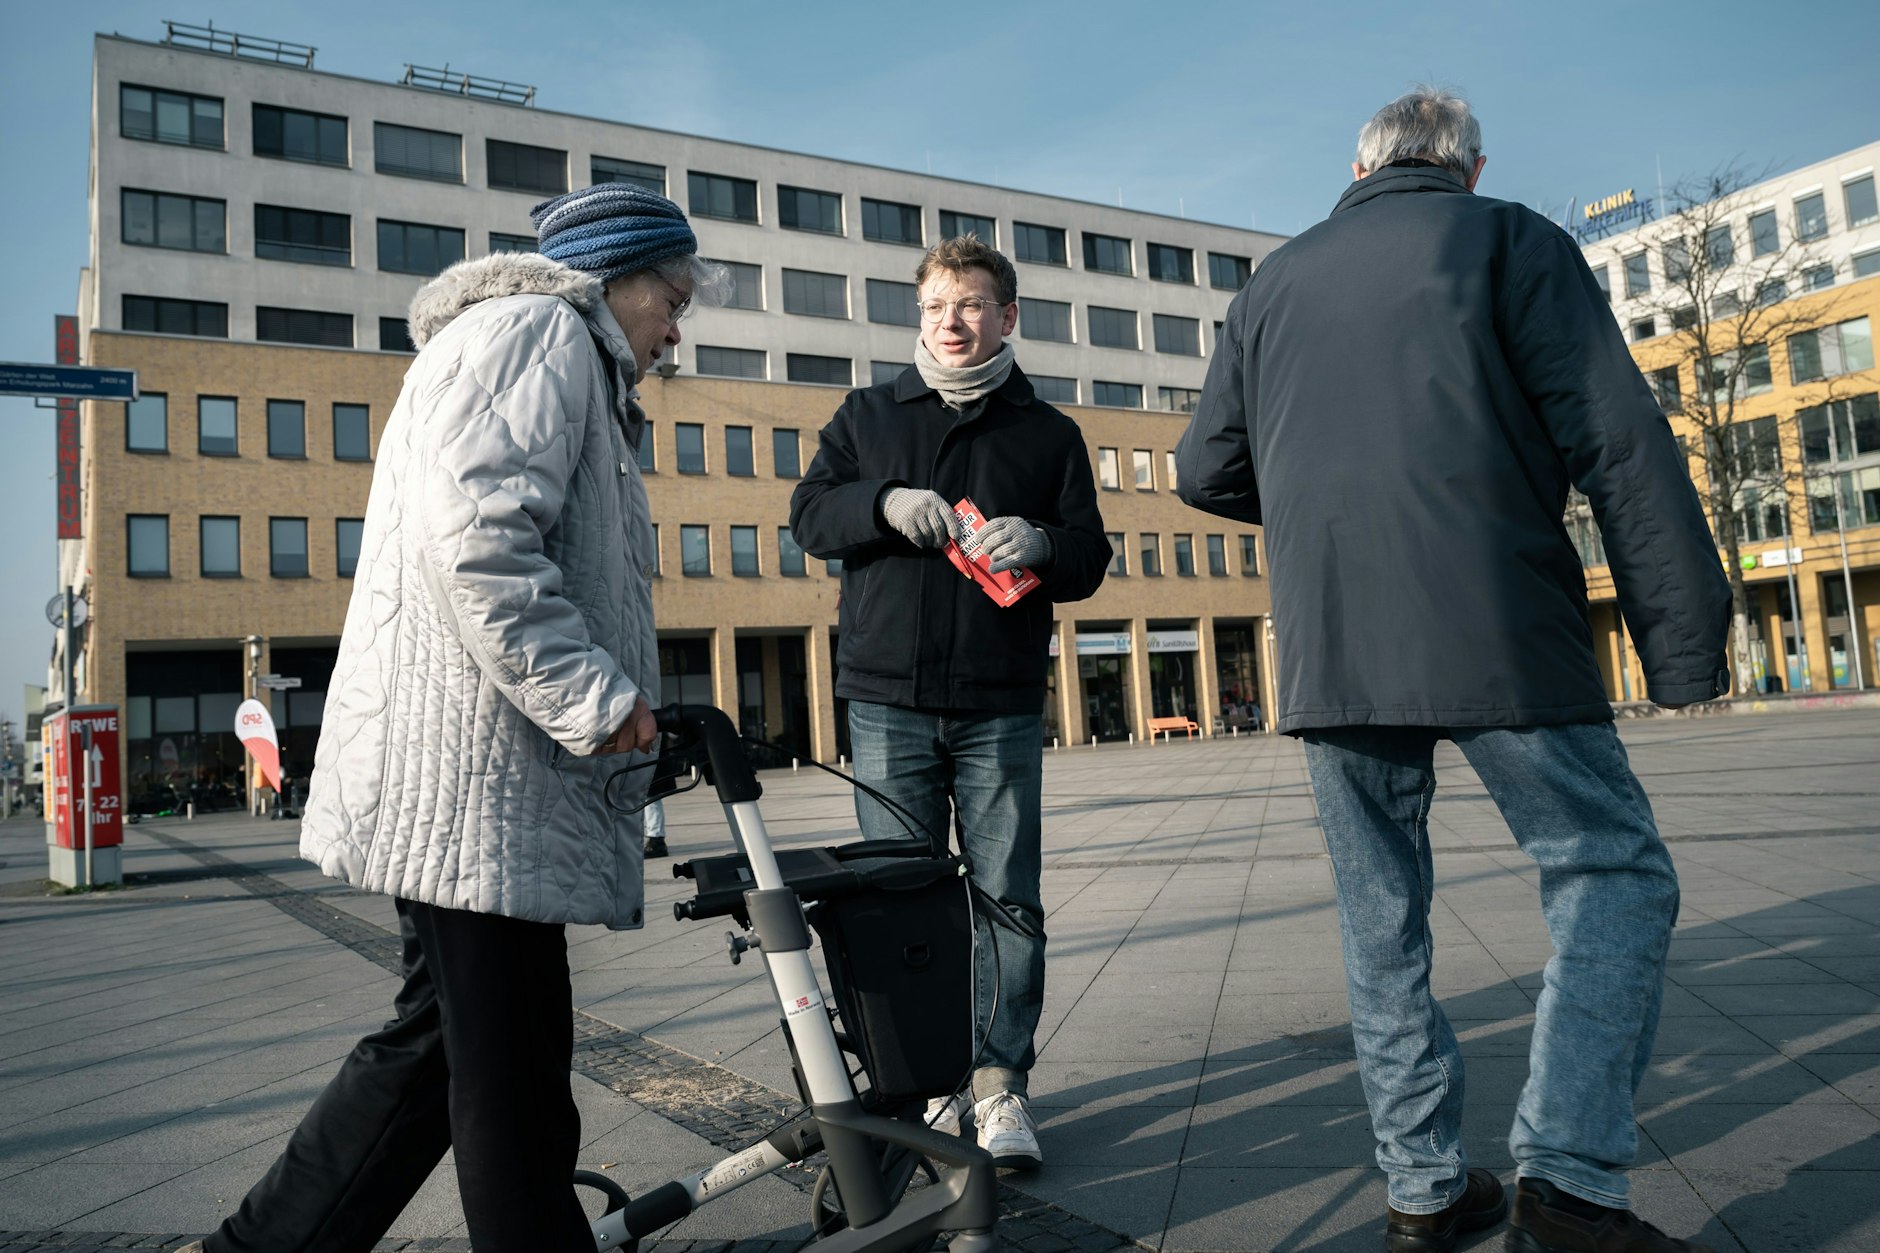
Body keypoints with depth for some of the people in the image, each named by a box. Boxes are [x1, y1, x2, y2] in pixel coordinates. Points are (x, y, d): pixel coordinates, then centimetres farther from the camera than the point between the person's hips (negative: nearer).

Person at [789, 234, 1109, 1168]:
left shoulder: (1048, 432, 12)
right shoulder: (867, 414, 15)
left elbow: (1089, 558, 8)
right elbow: (810, 514, 8)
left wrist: (1042, 544, -15)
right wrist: (885, 503, -12)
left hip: (1001, 709, 0)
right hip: (888, 703, 1)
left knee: (1007, 898, 1)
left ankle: (1000, 1083, 13)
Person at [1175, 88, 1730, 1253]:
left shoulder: (1275, 282, 18)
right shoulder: (1510, 240, 6)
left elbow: (1209, 472, 16)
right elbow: (1620, 443, -3)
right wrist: (1688, 634, -2)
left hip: (1328, 651, 4)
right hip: (1494, 631, -4)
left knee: (1384, 917, 13)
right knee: (1613, 871, 9)